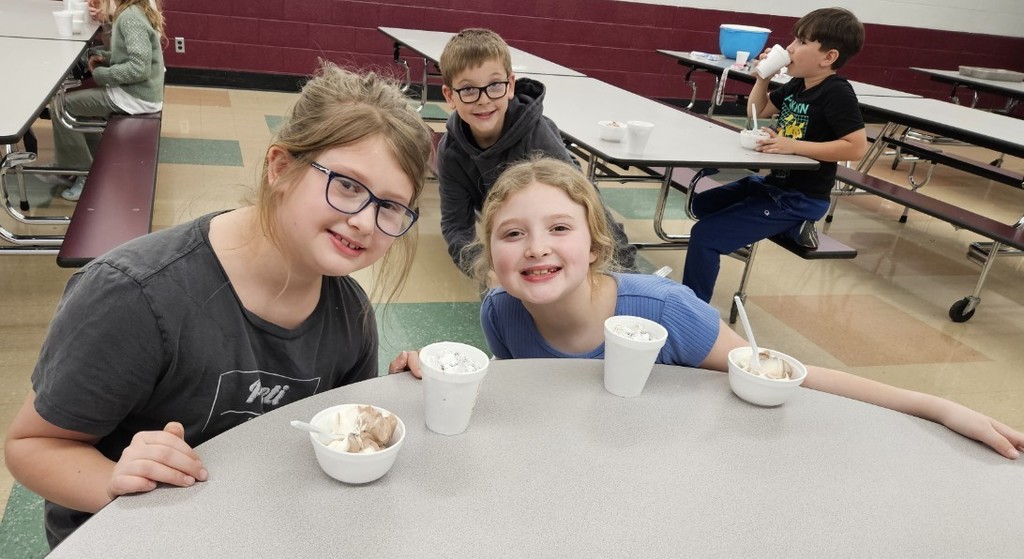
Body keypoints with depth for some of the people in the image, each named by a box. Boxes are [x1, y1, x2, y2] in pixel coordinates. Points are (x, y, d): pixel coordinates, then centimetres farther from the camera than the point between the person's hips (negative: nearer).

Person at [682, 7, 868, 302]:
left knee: (704, 236, -18)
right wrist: (763, 77, 1)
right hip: (773, 182, 10)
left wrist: (793, 146, -29)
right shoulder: (797, 85, 5)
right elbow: (757, 112, 19)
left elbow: (857, 147, -27)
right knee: (702, 204, 22)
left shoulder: (837, 93, -20)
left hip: (799, 198, -10)